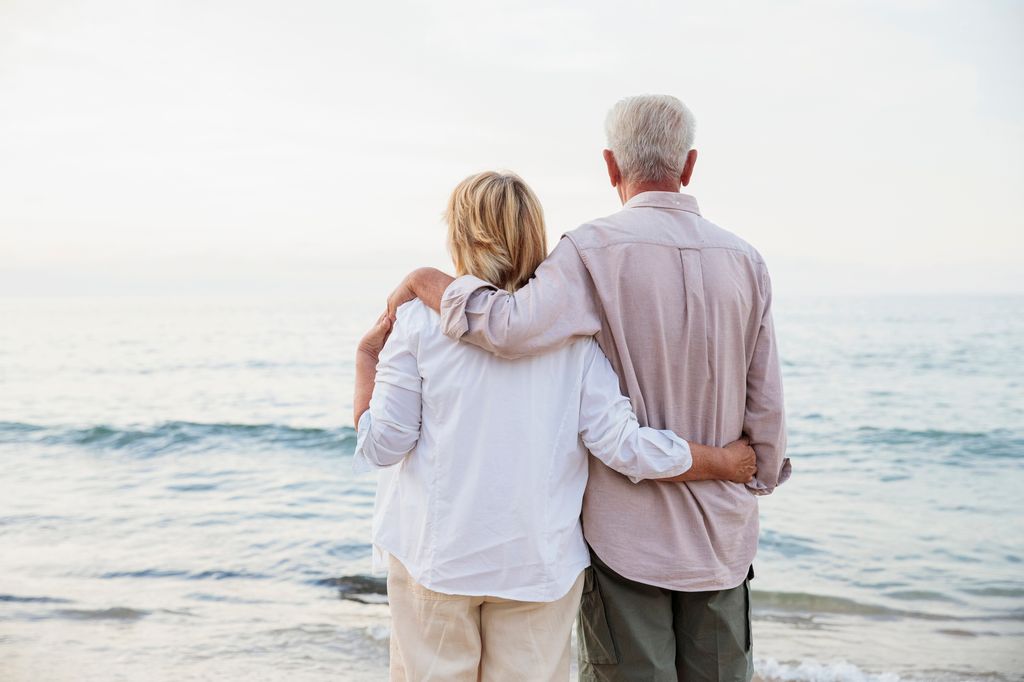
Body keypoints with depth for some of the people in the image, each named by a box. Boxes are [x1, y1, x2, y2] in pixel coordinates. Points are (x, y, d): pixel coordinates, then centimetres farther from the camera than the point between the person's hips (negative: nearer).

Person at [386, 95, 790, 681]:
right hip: (721, 531, 4)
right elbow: (766, 405, 1)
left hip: (627, 529, -4)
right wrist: (764, 481, 17)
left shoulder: (597, 249, -13)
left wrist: (427, 280, -13)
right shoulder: (745, 260, 0)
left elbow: (510, 328, -30)